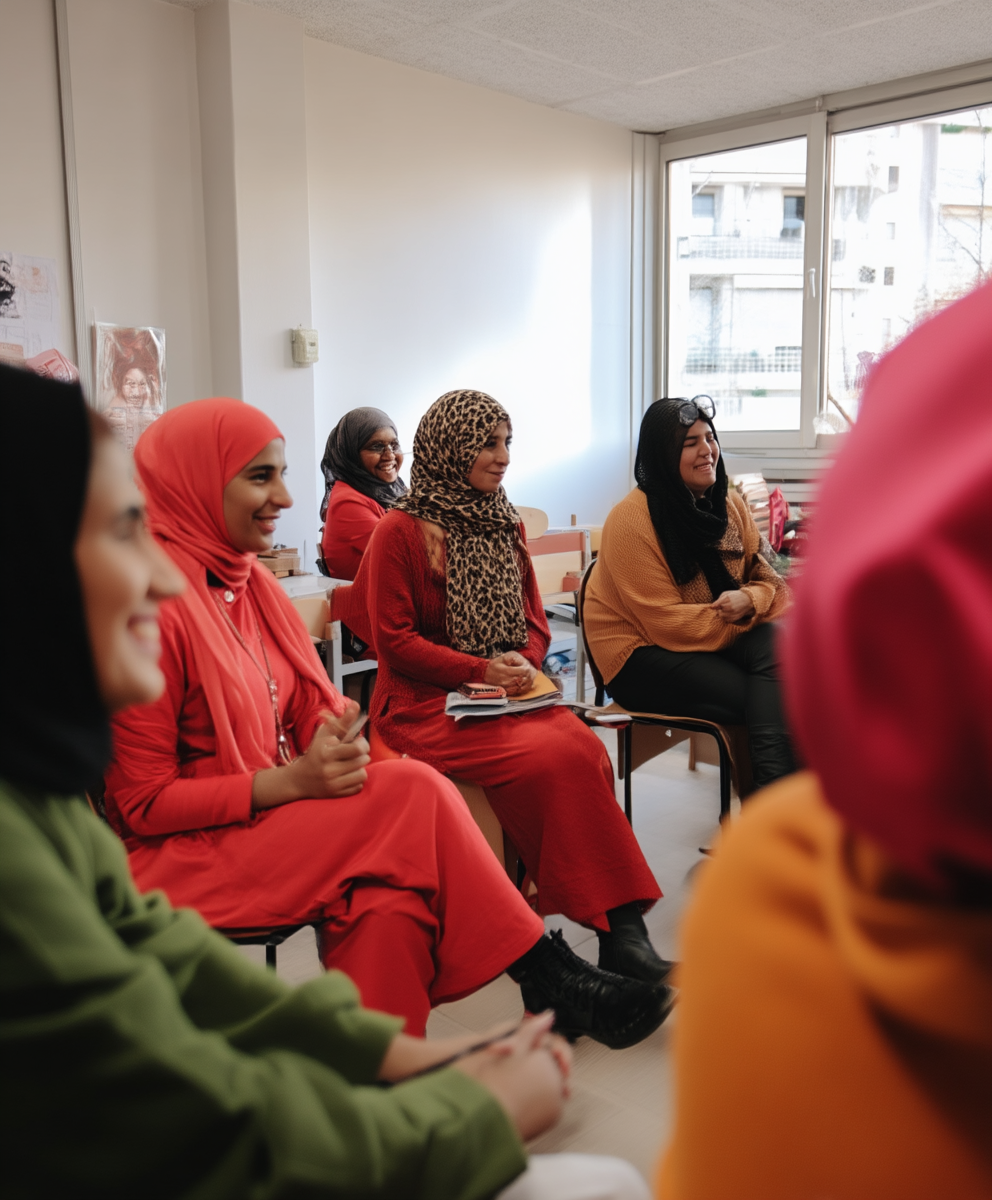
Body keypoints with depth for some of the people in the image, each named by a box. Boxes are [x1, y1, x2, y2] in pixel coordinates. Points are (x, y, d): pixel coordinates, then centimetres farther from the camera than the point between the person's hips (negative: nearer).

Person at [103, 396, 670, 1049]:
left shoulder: (249, 580, 9)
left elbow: (311, 710, 10)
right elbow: (143, 803, -15)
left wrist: (334, 740, -14)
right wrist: (290, 781, -23)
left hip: (271, 821, 7)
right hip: (179, 855, -7)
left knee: (389, 906, -26)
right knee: (414, 794, -24)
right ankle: (555, 981, -10)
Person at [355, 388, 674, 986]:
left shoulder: (506, 524, 17)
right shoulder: (401, 530, -3)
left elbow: (535, 621, 19)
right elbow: (394, 639, -6)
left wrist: (522, 664, -4)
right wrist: (480, 671, -15)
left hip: (512, 694, 5)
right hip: (424, 703, -5)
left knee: (584, 746, -26)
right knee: (546, 758, -29)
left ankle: (620, 923, -23)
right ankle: (616, 926, -20)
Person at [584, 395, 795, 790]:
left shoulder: (730, 505, 6)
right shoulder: (632, 519, -14)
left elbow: (765, 578, 7)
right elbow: (667, 624, -17)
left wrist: (749, 600, -17)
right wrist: (744, 623, -17)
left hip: (722, 639, 6)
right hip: (640, 655, -5)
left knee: (774, 645, -28)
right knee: (762, 698, -28)